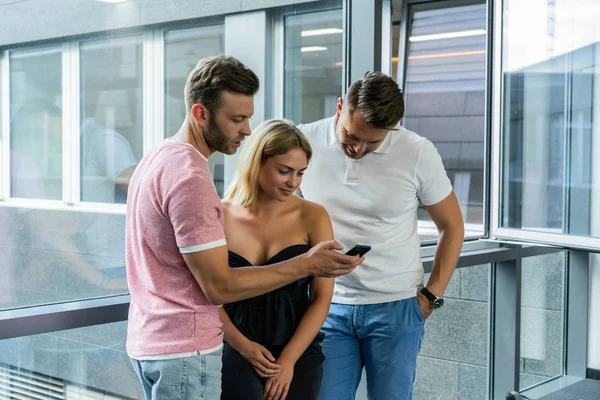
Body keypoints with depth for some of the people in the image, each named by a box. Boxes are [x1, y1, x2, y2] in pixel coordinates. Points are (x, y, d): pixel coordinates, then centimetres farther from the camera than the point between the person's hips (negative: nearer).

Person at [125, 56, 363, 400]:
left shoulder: (160, 158, 9)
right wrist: (307, 264, -19)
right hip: (183, 349, -10)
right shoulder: (190, 176, -21)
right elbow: (219, 286, -21)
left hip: (150, 339, 10)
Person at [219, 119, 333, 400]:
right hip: (235, 348, -1)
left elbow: (322, 298, -1)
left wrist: (288, 360, -7)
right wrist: (242, 345, -9)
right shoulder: (221, 216, -2)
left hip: (297, 351, 1)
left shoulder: (312, 216, -1)